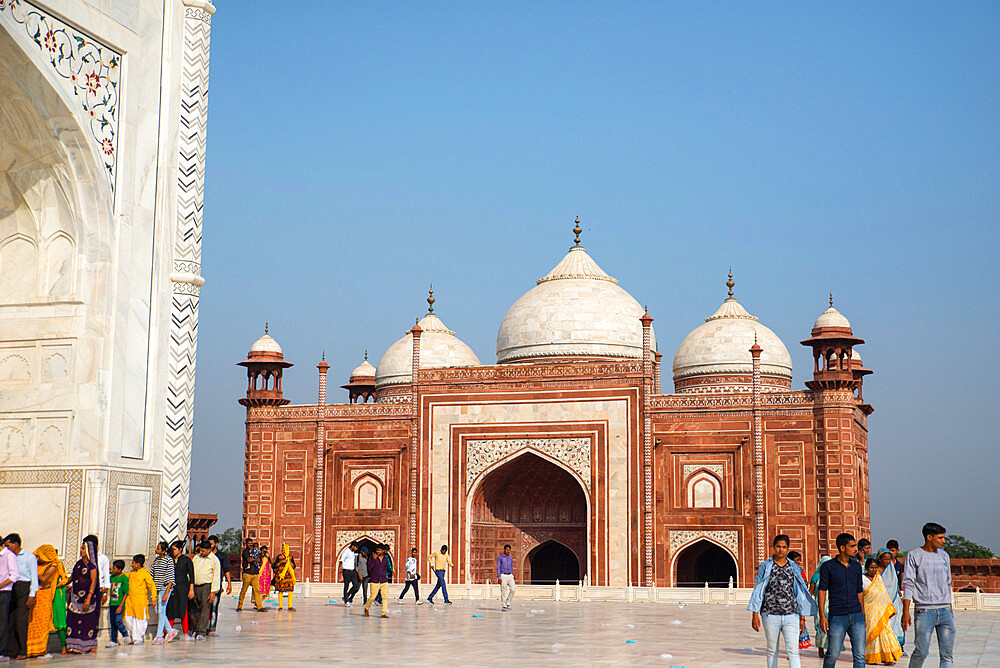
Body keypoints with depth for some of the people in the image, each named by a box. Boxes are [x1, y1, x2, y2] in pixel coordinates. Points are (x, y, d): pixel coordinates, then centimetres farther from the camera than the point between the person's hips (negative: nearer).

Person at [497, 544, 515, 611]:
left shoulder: (510, 558, 13)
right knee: (503, 591, -5)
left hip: (510, 576, 5)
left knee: (513, 589, -10)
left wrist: (512, 577, 13)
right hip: (503, 576, -5)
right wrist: (499, 578, -15)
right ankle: (503, 606, 1)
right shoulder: (500, 558, -3)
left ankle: (508, 603, 4)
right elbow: (498, 568, -7)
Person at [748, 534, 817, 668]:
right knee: (772, 651, 8)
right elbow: (758, 591, 4)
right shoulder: (765, 567, 3)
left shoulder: (794, 568, 9)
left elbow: (800, 591, 15)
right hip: (770, 615, -1)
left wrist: (802, 615, 13)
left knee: (793, 651, -9)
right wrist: (755, 615, -1)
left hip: (791, 615, 1)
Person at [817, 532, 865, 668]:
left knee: (860, 654, -1)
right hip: (837, 616, -4)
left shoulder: (856, 566, 12)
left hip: (856, 616, 4)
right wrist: (822, 616, -8)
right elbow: (822, 590, -1)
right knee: (833, 653, -2)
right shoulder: (828, 567, -1)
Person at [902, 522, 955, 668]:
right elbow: (908, 584, -4)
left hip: (945, 611, 5)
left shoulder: (944, 555, 16)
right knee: (921, 652, -7)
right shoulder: (914, 555, 0)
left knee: (948, 654, -1)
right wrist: (906, 611, -11)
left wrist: (949, 608, 19)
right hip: (924, 611, -5)